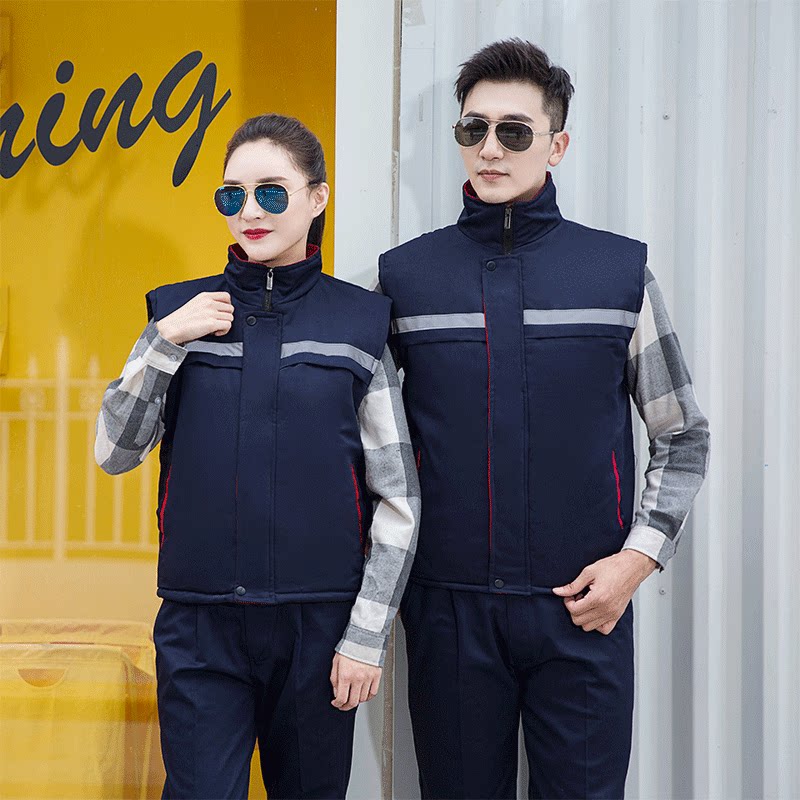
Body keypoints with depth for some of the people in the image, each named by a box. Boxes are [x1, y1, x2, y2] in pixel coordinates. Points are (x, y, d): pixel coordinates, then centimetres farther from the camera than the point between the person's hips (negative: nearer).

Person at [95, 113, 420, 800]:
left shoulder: (359, 323, 1)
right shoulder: (181, 311, 7)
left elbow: (399, 498, 2)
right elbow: (114, 453, 4)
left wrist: (368, 634, -3)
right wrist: (168, 342, -7)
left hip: (319, 624, 0)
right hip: (201, 627, 1)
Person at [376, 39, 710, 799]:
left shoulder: (620, 271, 2)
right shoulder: (403, 275, 3)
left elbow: (683, 436, 8)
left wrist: (640, 555, -3)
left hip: (584, 610, 0)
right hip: (450, 608, 1)